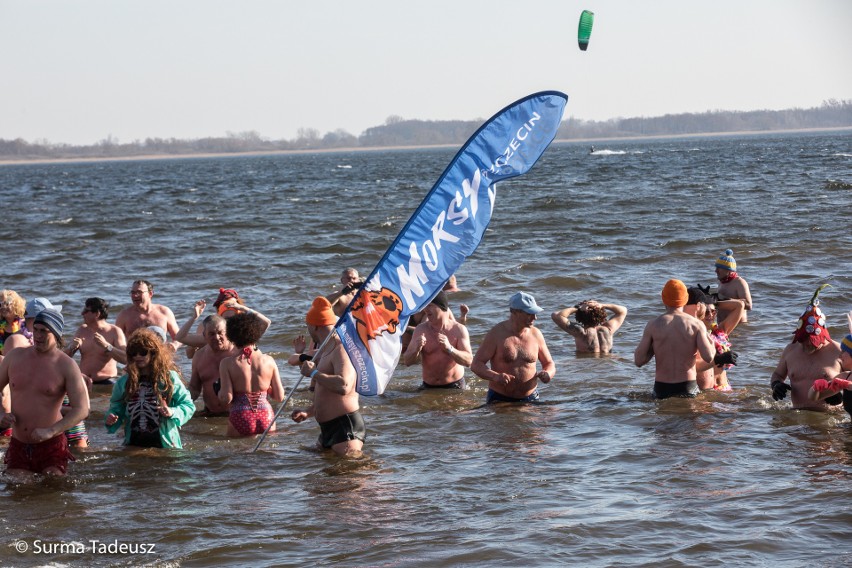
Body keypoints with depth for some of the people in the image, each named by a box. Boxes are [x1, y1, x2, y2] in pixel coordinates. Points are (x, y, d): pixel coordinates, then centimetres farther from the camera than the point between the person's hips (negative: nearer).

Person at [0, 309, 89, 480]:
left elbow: (82, 409, -13)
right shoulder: (15, 356, 5)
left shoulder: (66, 366, -7)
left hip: (51, 447, -3)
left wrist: (51, 431, -25)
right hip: (18, 446, 3)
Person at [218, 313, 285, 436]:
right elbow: (280, 397, 7)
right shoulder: (268, 361, 4)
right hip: (266, 417, 2)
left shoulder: (227, 363, -2)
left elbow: (226, 399, -7)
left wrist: (220, 391, 14)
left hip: (241, 418, -2)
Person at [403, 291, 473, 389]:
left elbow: (469, 361, -17)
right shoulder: (421, 329, -2)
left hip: (454, 385, -2)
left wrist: (449, 348, -32)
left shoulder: (459, 330, -7)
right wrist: (416, 349, -27)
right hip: (428, 387, 2)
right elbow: (407, 361, -5)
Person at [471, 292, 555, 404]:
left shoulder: (535, 334, 4)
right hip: (499, 399, -3)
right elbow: (476, 364, -10)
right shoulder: (496, 334, -7)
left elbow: (549, 364, 15)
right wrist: (495, 376, -29)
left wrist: (548, 374, -10)